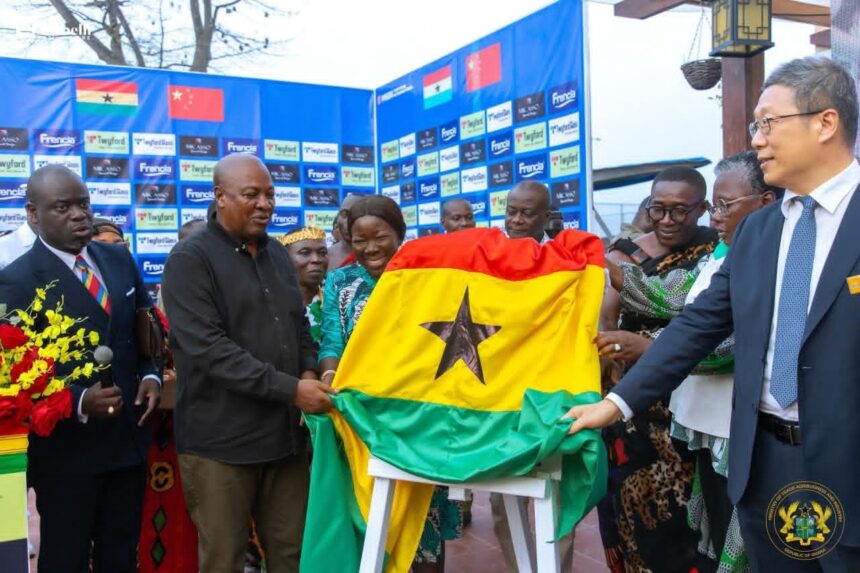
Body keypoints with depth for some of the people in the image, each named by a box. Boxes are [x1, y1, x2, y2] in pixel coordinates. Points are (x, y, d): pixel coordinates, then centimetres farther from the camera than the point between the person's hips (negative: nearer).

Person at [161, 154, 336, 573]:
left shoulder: (277, 254, 13)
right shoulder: (190, 259, -9)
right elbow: (207, 348, -19)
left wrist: (309, 371, 0)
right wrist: (290, 389, -22)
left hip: (284, 433, 6)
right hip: (220, 441, -6)